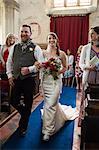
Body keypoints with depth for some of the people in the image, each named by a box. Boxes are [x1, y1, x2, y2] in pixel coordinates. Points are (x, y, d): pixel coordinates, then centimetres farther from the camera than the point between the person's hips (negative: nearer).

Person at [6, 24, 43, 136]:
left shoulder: (35, 48, -5)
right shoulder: (15, 47, 8)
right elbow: (9, 62, 13)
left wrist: (29, 69, -20)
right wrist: (9, 75, 4)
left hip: (29, 80, -3)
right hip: (16, 80, 4)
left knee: (27, 105, 9)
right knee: (14, 102, 9)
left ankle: (23, 127, 33)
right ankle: (25, 114, 42)